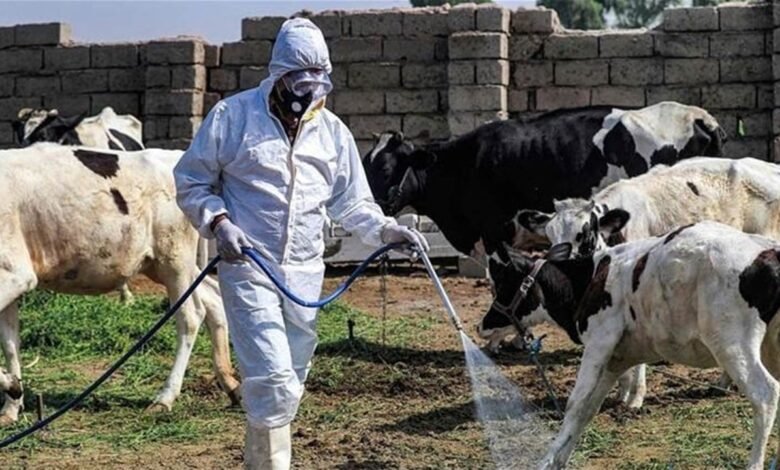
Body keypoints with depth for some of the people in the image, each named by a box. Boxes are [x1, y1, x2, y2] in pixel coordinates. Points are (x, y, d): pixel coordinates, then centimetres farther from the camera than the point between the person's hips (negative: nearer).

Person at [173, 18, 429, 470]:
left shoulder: (332, 131, 6)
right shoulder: (233, 115, -6)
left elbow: (351, 201, 11)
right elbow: (190, 182, 0)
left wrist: (385, 229, -7)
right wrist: (218, 220, -16)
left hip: (305, 274, 5)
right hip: (248, 268, -5)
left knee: (289, 384, 13)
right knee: (273, 380, -16)